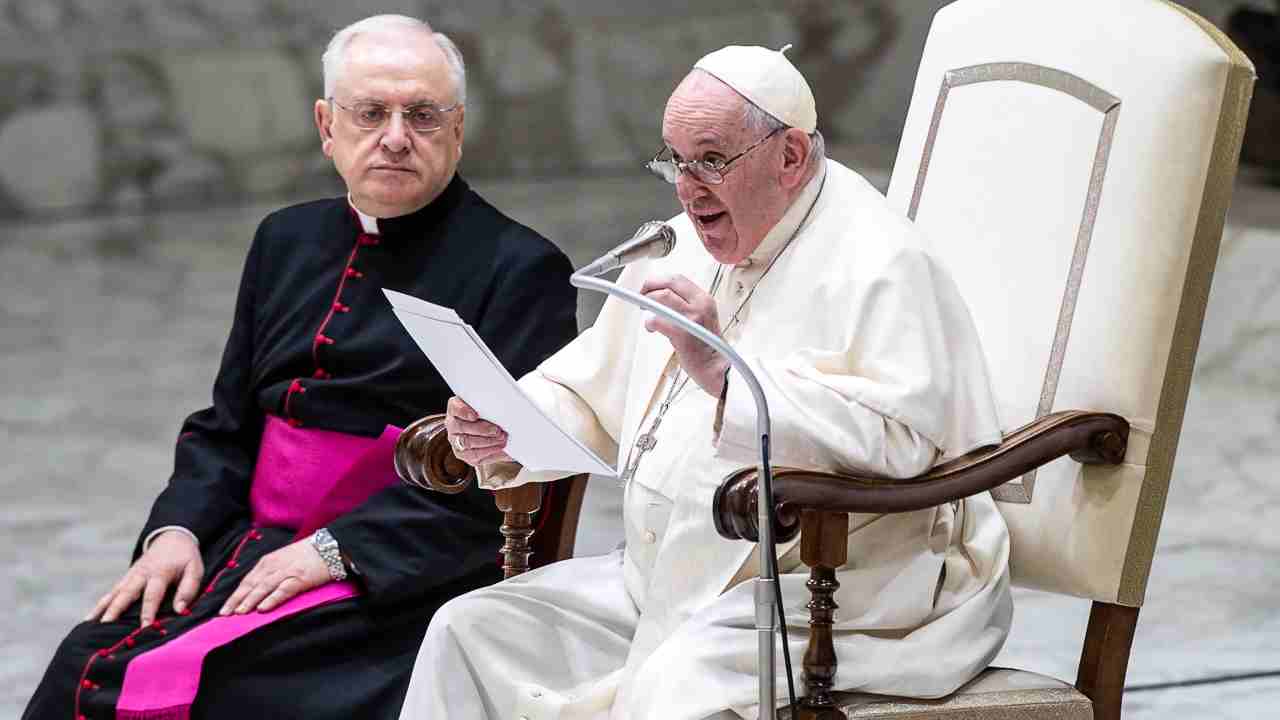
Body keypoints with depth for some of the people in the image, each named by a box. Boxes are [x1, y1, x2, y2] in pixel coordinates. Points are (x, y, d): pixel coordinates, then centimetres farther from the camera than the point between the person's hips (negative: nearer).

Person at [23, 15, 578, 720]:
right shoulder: (287, 240, 17)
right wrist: (178, 529, 0)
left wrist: (335, 549, -17)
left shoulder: (521, 268, -3)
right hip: (250, 549, 6)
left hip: (394, 579, -5)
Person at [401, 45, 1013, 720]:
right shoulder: (681, 251, 14)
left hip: (830, 604, -8)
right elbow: (586, 395, 21)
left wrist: (723, 370, -30)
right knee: (468, 632, -2)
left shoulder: (877, 266, -13)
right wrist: (502, 432, -2)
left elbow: (897, 442, -26)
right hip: (668, 582, 8)